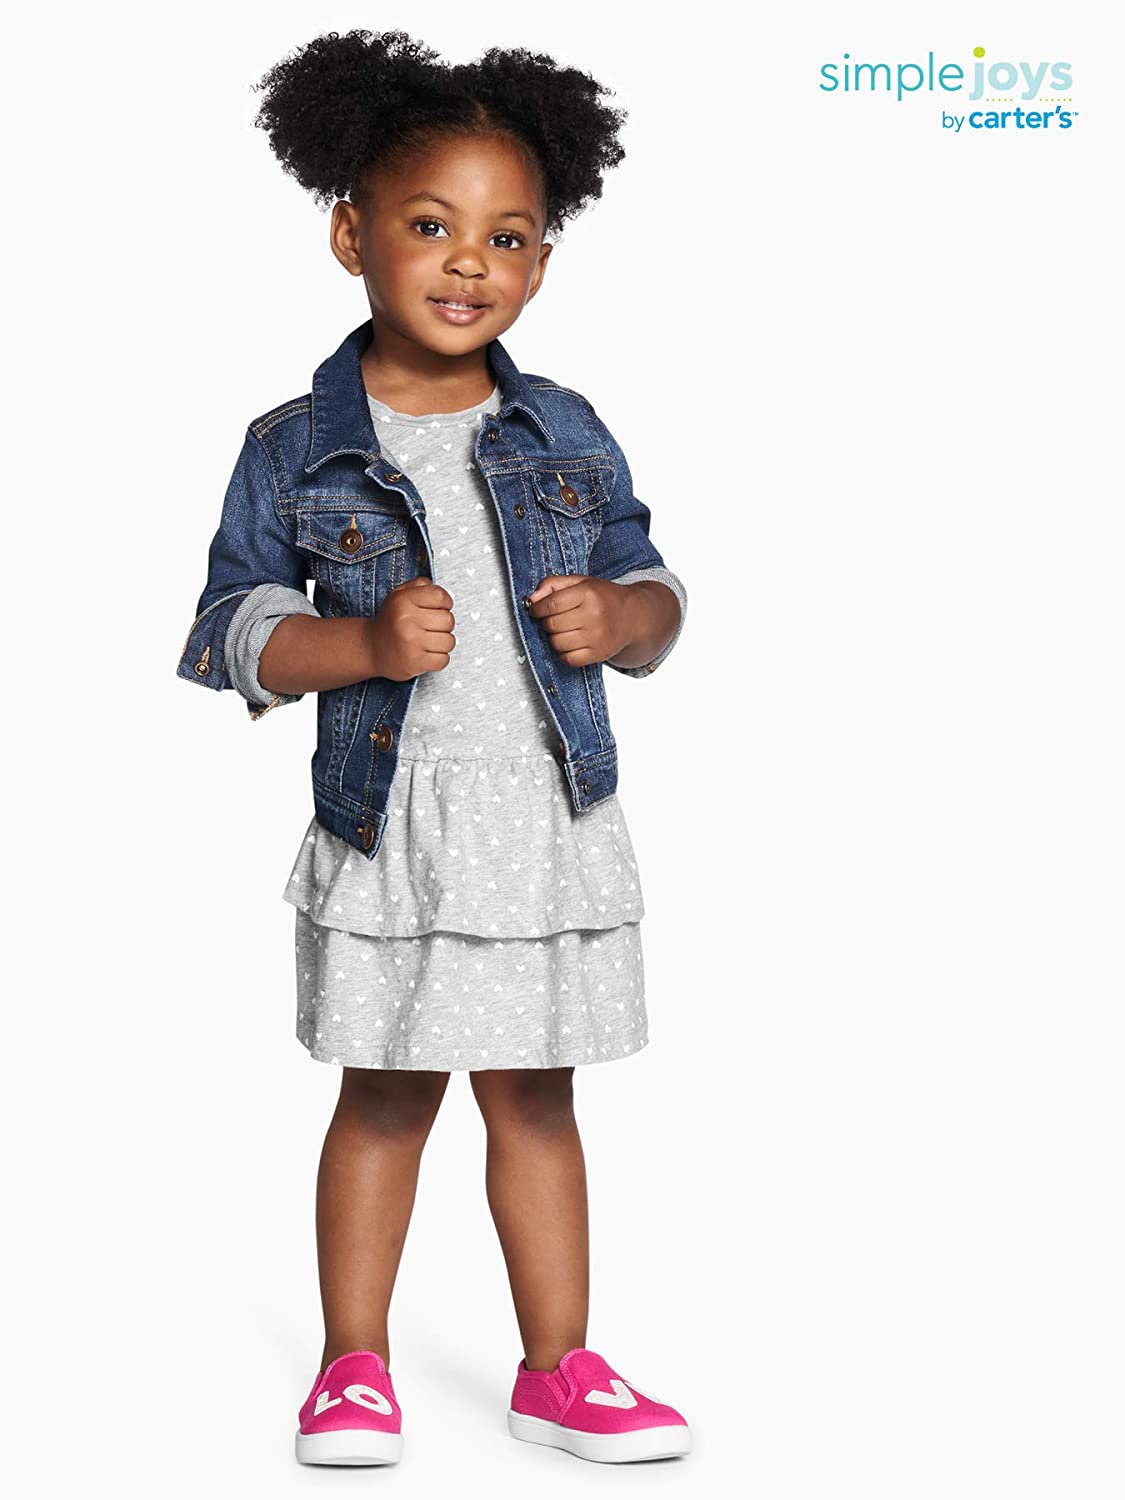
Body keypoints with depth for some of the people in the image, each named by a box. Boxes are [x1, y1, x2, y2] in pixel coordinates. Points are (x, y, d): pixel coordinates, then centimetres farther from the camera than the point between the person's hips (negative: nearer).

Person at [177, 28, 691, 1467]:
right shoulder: (295, 448, -3)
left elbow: (652, 590, 11)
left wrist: (618, 618, -11)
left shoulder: (566, 435, 5)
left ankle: (558, 1367, 23)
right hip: (387, 825, -2)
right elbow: (229, 631, -3)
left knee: (535, 1097, 12)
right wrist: (363, 644, -19)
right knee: (385, 1097, 9)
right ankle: (354, 1364, 25)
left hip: (549, 821, 2)